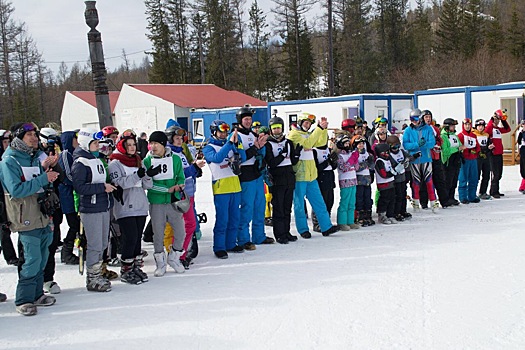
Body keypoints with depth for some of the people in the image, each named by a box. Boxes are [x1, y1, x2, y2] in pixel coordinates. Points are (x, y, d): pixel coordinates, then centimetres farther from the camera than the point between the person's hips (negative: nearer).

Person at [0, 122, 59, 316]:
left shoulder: (35, 159, 15)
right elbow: (16, 189, -21)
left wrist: (46, 170, 2)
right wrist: (43, 179, -22)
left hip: (43, 217, 8)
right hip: (26, 220, -8)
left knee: (42, 258, 12)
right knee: (32, 260, -9)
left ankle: (37, 294, 24)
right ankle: (23, 300, 2)